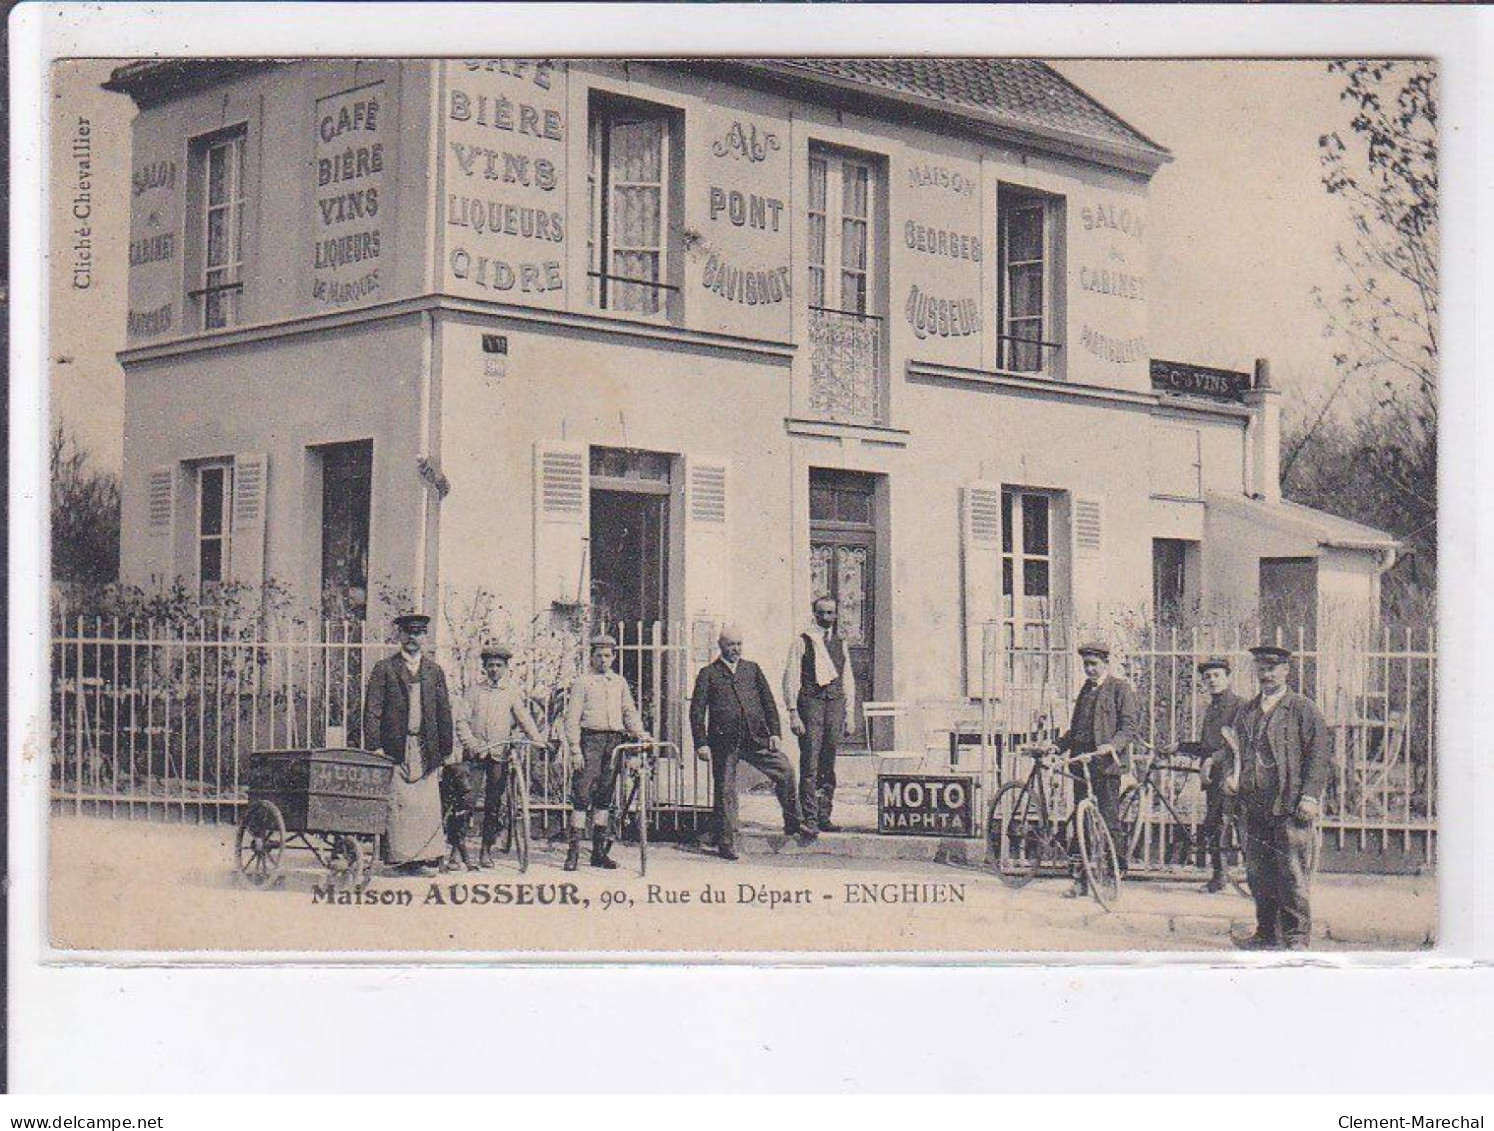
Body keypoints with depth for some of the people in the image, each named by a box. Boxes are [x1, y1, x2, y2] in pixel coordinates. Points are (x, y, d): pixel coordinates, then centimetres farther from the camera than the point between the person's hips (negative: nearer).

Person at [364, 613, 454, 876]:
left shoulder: (434, 671, 15)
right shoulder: (384, 669, 5)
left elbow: (444, 713, 16)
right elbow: (372, 711, 0)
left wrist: (446, 751, 11)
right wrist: (374, 748, -9)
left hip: (426, 750, 3)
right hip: (395, 748, -3)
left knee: (428, 803, -1)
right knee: (397, 802, -7)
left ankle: (427, 856, 3)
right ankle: (401, 856, -3)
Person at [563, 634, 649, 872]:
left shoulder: (620, 682, 16)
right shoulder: (582, 681, 1)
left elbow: (629, 711, 15)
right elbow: (572, 717, -3)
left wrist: (639, 732, -4)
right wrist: (575, 749, -11)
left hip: (615, 740, 5)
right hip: (590, 739, -5)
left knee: (604, 796, 8)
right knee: (582, 794, -9)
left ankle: (599, 851, 13)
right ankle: (573, 850, -8)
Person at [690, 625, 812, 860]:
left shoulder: (752, 669, 16)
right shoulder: (708, 674, 5)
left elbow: (768, 702, 15)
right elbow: (697, 710, 1)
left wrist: (775, 733, 4)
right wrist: (701, 743, -7)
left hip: (756, 738, 3)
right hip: (724, 741, -3)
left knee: (785, 771, -9)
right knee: (725, 791, 1)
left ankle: (794, 823, 6)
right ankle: (726, 843, 11)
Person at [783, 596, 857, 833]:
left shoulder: (840, 644, 16)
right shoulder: (802, 642, 2)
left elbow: (848, 681, 18)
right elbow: (791, 678, -2)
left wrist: (850, 716, 13)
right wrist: (793, 712, -11)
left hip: (835, 703, 5)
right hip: (810, 701, -5)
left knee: (829, 766, 7)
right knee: (810, 764, -9)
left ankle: (824, 817, 12)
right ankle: (809, 818, -8)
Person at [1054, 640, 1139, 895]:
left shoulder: (1121, 689, 0)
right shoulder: (1086, 690, 22)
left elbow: (1131, 726, -9)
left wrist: (1112, 745, -25)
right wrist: (1057, 747, 12)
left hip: (1106, 764, -7)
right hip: (1081, 762, 7)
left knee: (1108, 821, -7)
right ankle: (1084, 877, 8)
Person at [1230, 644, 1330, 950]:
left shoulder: (1303, 709, 0)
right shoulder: (1246, 712, 18)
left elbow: (1318, 755, -5)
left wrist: (1310, 797, -12)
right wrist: (1233, 778, 11)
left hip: (1291, 808, -6)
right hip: (1255, 807, 6)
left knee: (1292, 873, -5)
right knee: (1258, 873, 8)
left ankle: (1296, 936, 1)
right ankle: (1267, 932, 18)